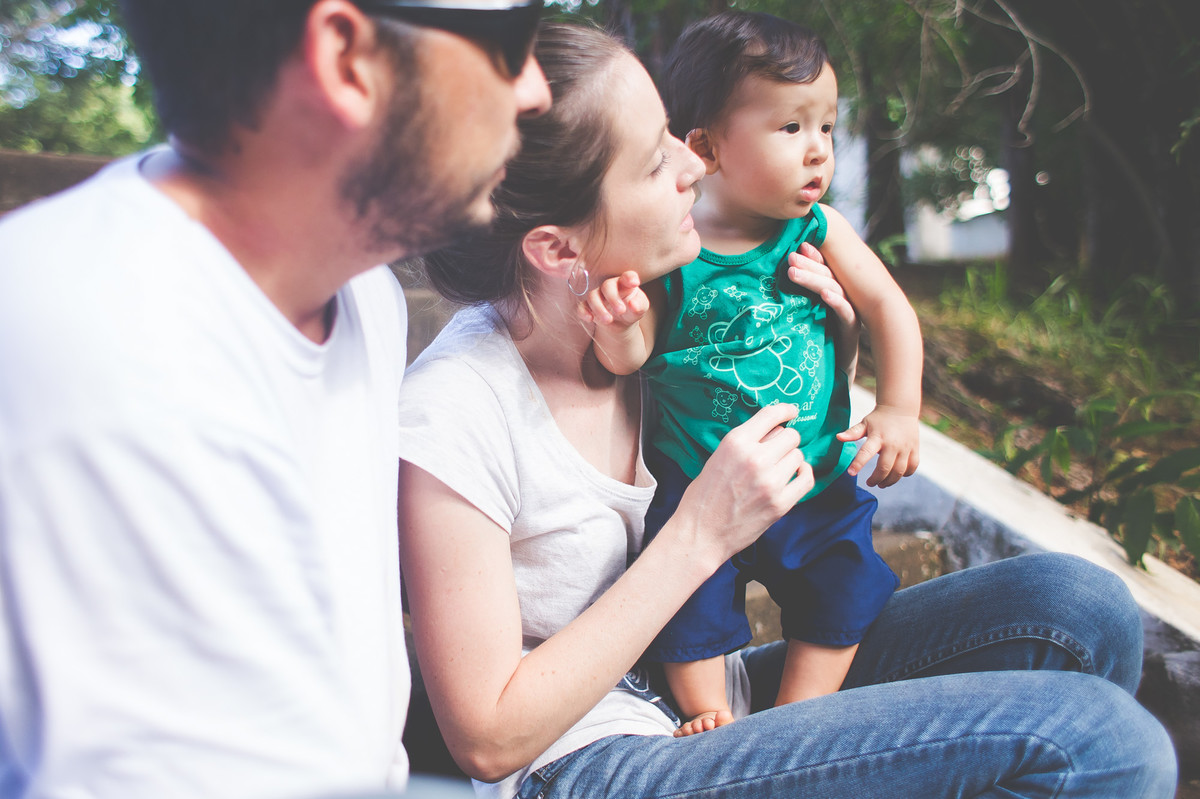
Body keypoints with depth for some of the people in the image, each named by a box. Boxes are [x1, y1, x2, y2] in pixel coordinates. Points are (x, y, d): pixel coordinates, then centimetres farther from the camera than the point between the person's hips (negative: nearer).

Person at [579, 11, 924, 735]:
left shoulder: (820, 231, -5)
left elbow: (888, 308, -4)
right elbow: (635, 356, -9)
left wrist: (900, 410, -14)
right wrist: (620, 331, -33)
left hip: (817, 484, 3)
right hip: (697, 485, -2)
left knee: (843, 595, 2)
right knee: (692, 602, -3)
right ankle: (712, 715, 19)